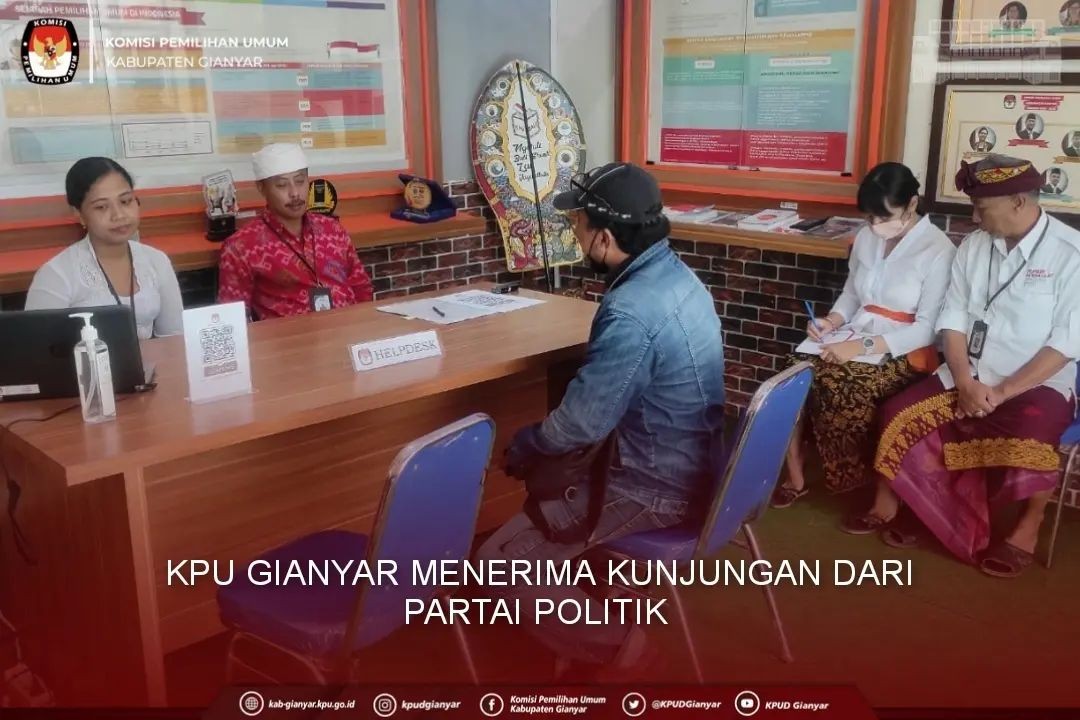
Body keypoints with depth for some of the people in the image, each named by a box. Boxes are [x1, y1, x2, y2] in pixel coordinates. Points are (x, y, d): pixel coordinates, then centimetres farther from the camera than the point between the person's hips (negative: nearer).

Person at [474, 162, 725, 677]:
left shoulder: (631, 312, -28)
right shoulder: (677, 274, 2)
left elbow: (582, 422, -23)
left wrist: (520, 448, -3)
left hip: (656, 486, -10)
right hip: (693, 462, 10)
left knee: (501, 563, -7)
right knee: (547, 481, 26)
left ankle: (617, 647, 3)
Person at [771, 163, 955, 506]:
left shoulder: (938, 250, -11)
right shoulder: (866, 238, 8)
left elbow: (928, 329, -15)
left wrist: (864, 345, -24)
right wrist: (832, 321, -3)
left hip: (903, 354, -6)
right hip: (854, 341, 6)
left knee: (831, 382, -31)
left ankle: (856, 478, -8)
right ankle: (794, 475, -11)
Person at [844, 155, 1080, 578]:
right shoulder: (973, 246, 5)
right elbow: (953, 320, 4)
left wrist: (1003, 392, -20)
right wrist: (966, 383, -12)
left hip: (1037, 384, -5)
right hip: (968, 377, 5)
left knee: (1026, 442, -33)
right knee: (899, 414, -14)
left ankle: (1028, 528, -6)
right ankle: (886, 507, 6)